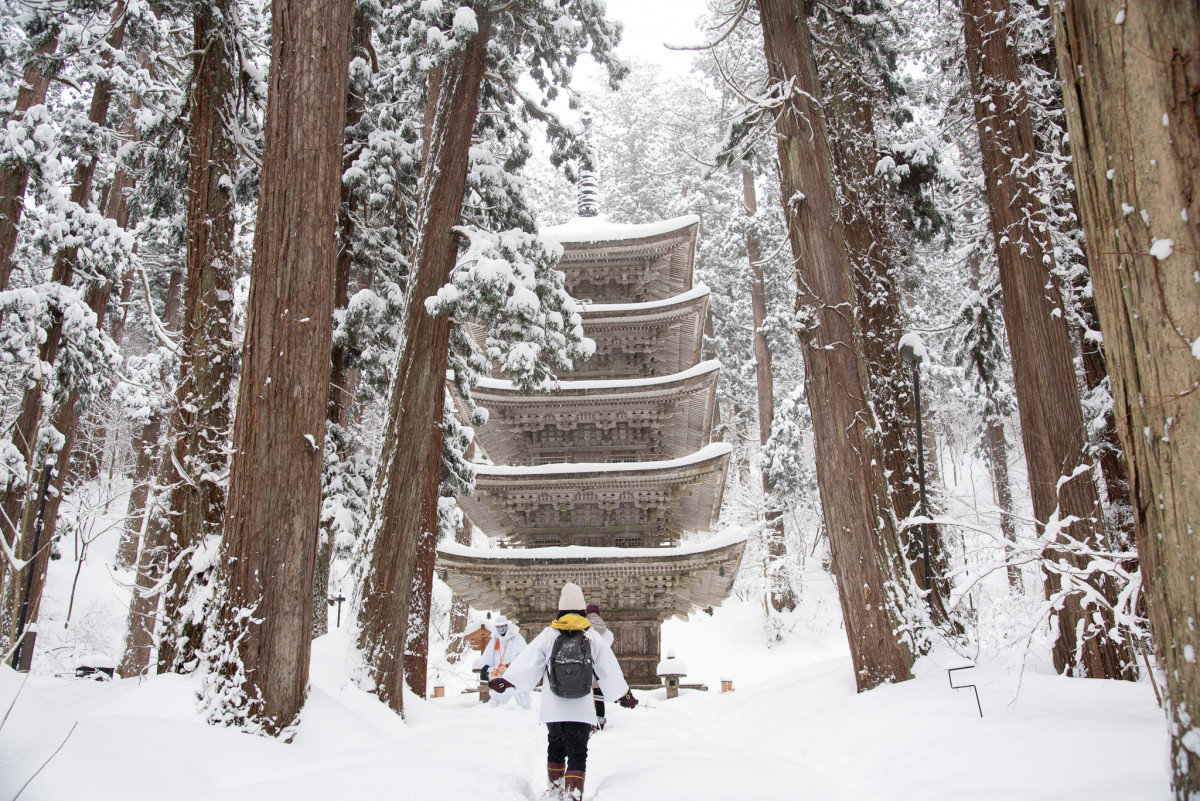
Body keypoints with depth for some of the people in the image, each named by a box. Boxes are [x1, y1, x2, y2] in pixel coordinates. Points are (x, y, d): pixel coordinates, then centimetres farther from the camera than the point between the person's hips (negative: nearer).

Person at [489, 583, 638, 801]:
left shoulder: (548, 635, -5)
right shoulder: (593, 638, -3)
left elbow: (527, 662, -3)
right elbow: (610, 670, 5)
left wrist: (505, 680, 11)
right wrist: (625, 695, 18)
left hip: (552, 709, 2)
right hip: (581, 709, -1)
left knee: (555, 749, 22)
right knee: (577, 755, 4)